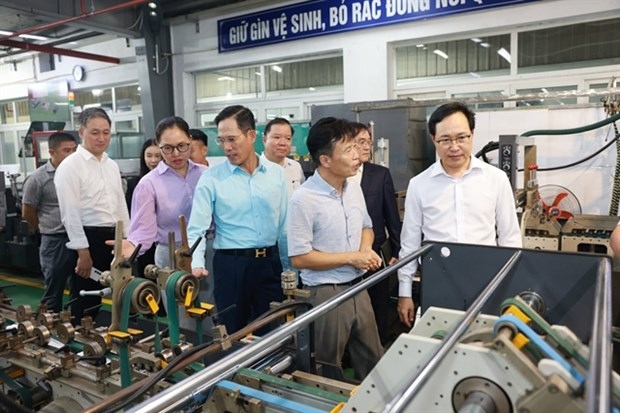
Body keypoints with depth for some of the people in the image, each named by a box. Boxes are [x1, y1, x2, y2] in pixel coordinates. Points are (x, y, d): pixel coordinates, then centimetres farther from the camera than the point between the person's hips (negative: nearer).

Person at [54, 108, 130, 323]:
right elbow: (70, 214, -14)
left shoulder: (112, 166, 11)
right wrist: (83, 252, -16)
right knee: (85, 302, 5)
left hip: (114, 238, 7)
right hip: (88, 239, -7)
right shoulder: (70, 166, -10)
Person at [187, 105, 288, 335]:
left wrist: (289, 268, 9)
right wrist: (197, 264, -26)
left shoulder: (276, 174, 2)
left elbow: (284, 226, 7)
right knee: (233, 334, 13)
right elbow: (196, 230, -9)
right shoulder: (211, 178, -6)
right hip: (231, 265, -2)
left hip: (269, 263, 3)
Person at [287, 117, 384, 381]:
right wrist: (351, 257, -17)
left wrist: (366, 249, -4)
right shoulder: (304, 199, -19)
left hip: (358, 288, 7)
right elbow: (299, 258, -18)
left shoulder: (354, 190, 3)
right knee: (329, 368, 13)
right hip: (326, 293, -6)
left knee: (373, 360, 19)